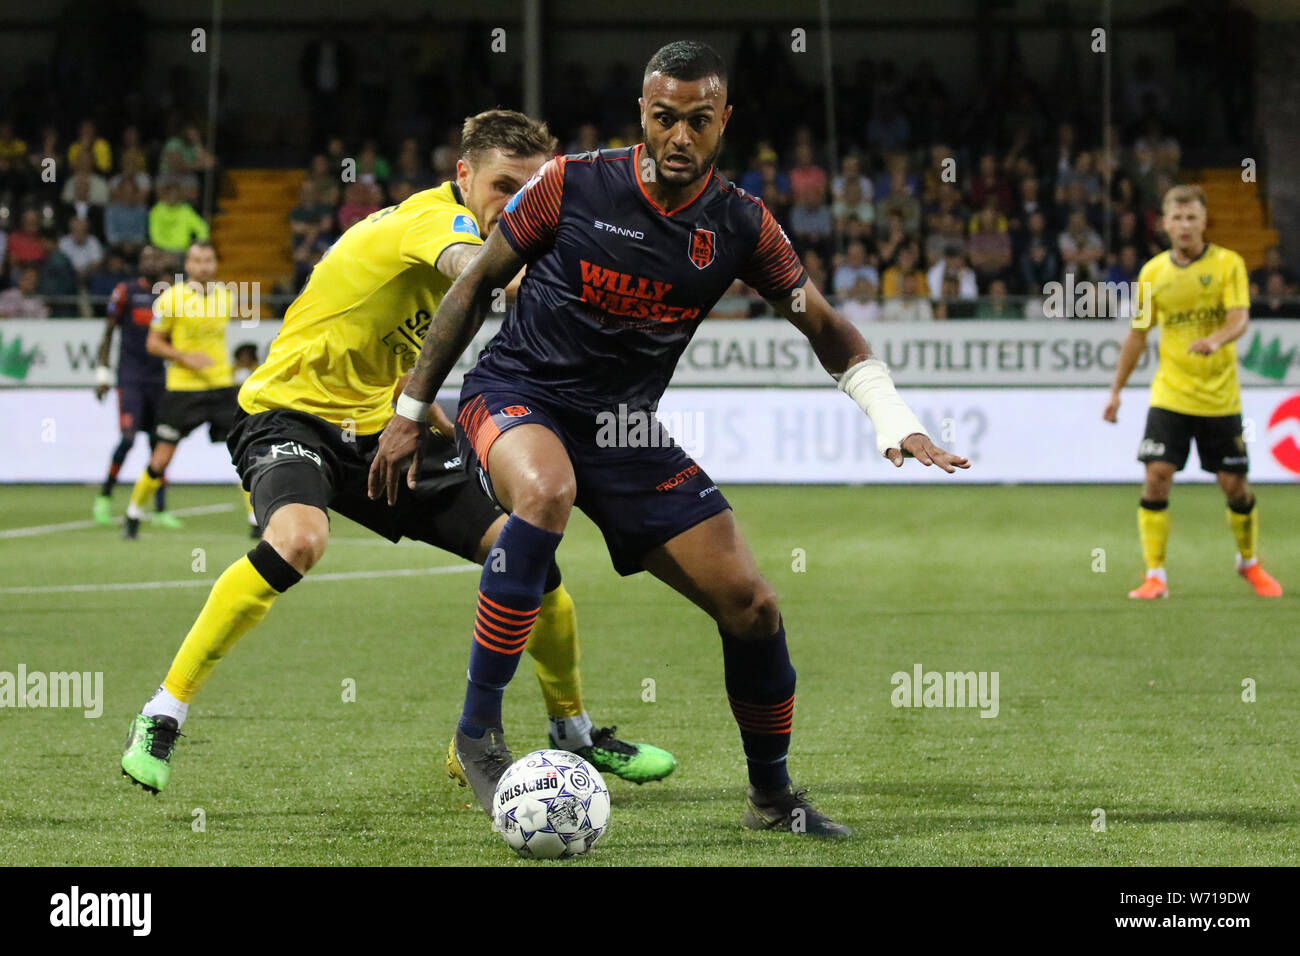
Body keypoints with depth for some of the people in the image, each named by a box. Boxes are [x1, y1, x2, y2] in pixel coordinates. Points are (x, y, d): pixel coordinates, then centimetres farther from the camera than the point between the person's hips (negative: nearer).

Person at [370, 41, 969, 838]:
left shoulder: (740, 226, -5)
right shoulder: (571, 186, -13)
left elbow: (824, 325, 7)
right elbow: (476, 286, -2)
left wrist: (896, 422, -7)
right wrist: (411, 412, 1)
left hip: (623, 427, 4)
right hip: (516, 395, -4)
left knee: (750, 604, -5)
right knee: (546, 490, -40)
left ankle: (772, 796, 19)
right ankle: (479, 728, -30)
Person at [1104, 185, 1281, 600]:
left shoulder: (1228, 263, -4)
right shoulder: (1152, 273, 4)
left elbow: (1239, 318, -16)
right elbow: (1138, 334, 13)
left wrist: (1216, 340, -38)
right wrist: (1116, 390, 11)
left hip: (1220, 397, -1)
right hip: (1169, 394, 1)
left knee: (1234, 485, 3)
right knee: (1157, 476, -12)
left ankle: (1250, 563, 28)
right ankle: (1155, 576, -6)